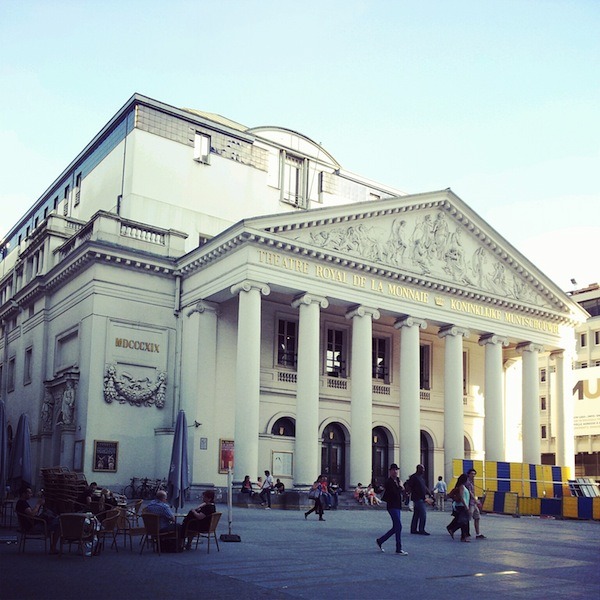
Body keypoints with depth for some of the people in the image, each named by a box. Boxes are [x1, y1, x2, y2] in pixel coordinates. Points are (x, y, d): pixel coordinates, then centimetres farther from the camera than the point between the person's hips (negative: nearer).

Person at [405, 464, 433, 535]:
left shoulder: (421, 477, 17)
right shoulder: (414, 477, -12)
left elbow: (425, 487, 25)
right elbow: (407, 486, -15)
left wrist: (430, 494, 16)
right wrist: (413, 492, -19)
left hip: (421, 498, 9)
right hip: (417, 498, -9)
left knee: (416, 514, 12)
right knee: (423, 514, -11)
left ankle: (413, 529, 17)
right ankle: (421, 530, -8)